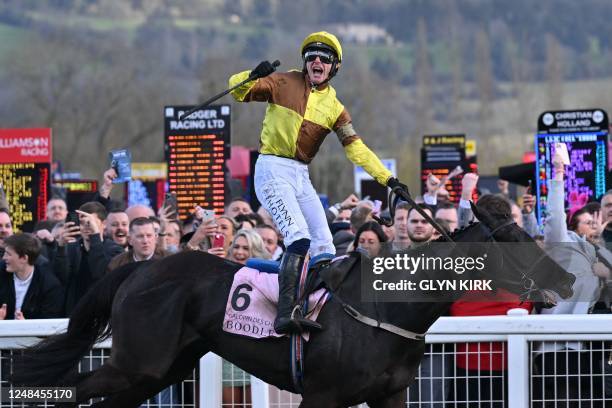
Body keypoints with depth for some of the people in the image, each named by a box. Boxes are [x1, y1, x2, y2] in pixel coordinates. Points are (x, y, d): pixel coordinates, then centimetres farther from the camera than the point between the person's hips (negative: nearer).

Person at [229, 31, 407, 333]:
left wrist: (387, 179, 1)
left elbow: (356, 148, 9)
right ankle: (286, 313, -30)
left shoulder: (333, 107, 11)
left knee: (324, 249, 2)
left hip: (301, 178, 7)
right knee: (299, 238, -24)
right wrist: (253, 77, -30)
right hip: (273, 170, -7)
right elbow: (239, 90, -7)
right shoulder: (284, 83, 0)